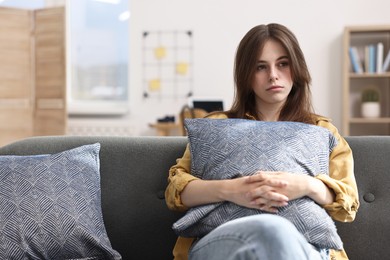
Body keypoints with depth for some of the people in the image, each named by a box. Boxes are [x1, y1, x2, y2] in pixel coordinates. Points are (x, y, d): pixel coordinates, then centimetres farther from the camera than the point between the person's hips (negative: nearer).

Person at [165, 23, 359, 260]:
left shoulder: (323, 130, 24)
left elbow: (348, 203, 12)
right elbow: (175, 190, 9)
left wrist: (308, 185, -12)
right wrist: (228, 190, -13)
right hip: (219, 239, 0)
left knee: (278, 235, -40)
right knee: (273, 229, -39)